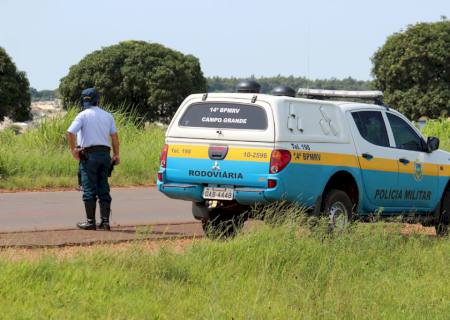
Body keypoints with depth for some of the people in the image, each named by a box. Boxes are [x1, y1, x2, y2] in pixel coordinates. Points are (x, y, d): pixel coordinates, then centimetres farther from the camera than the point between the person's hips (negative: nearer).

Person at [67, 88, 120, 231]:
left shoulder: (83, 115, -4)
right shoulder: (108, 116, 10)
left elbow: (70, 132, -16)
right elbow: (114, 135, 6)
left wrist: (73, 150, -6)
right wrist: (116, 154, 9)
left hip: (89, 154, -4)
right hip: (105, 153, 4)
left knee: (89, 189, -1)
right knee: (103, 189, 8)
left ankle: (90, 221, -2)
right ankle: (105, 221, 5)